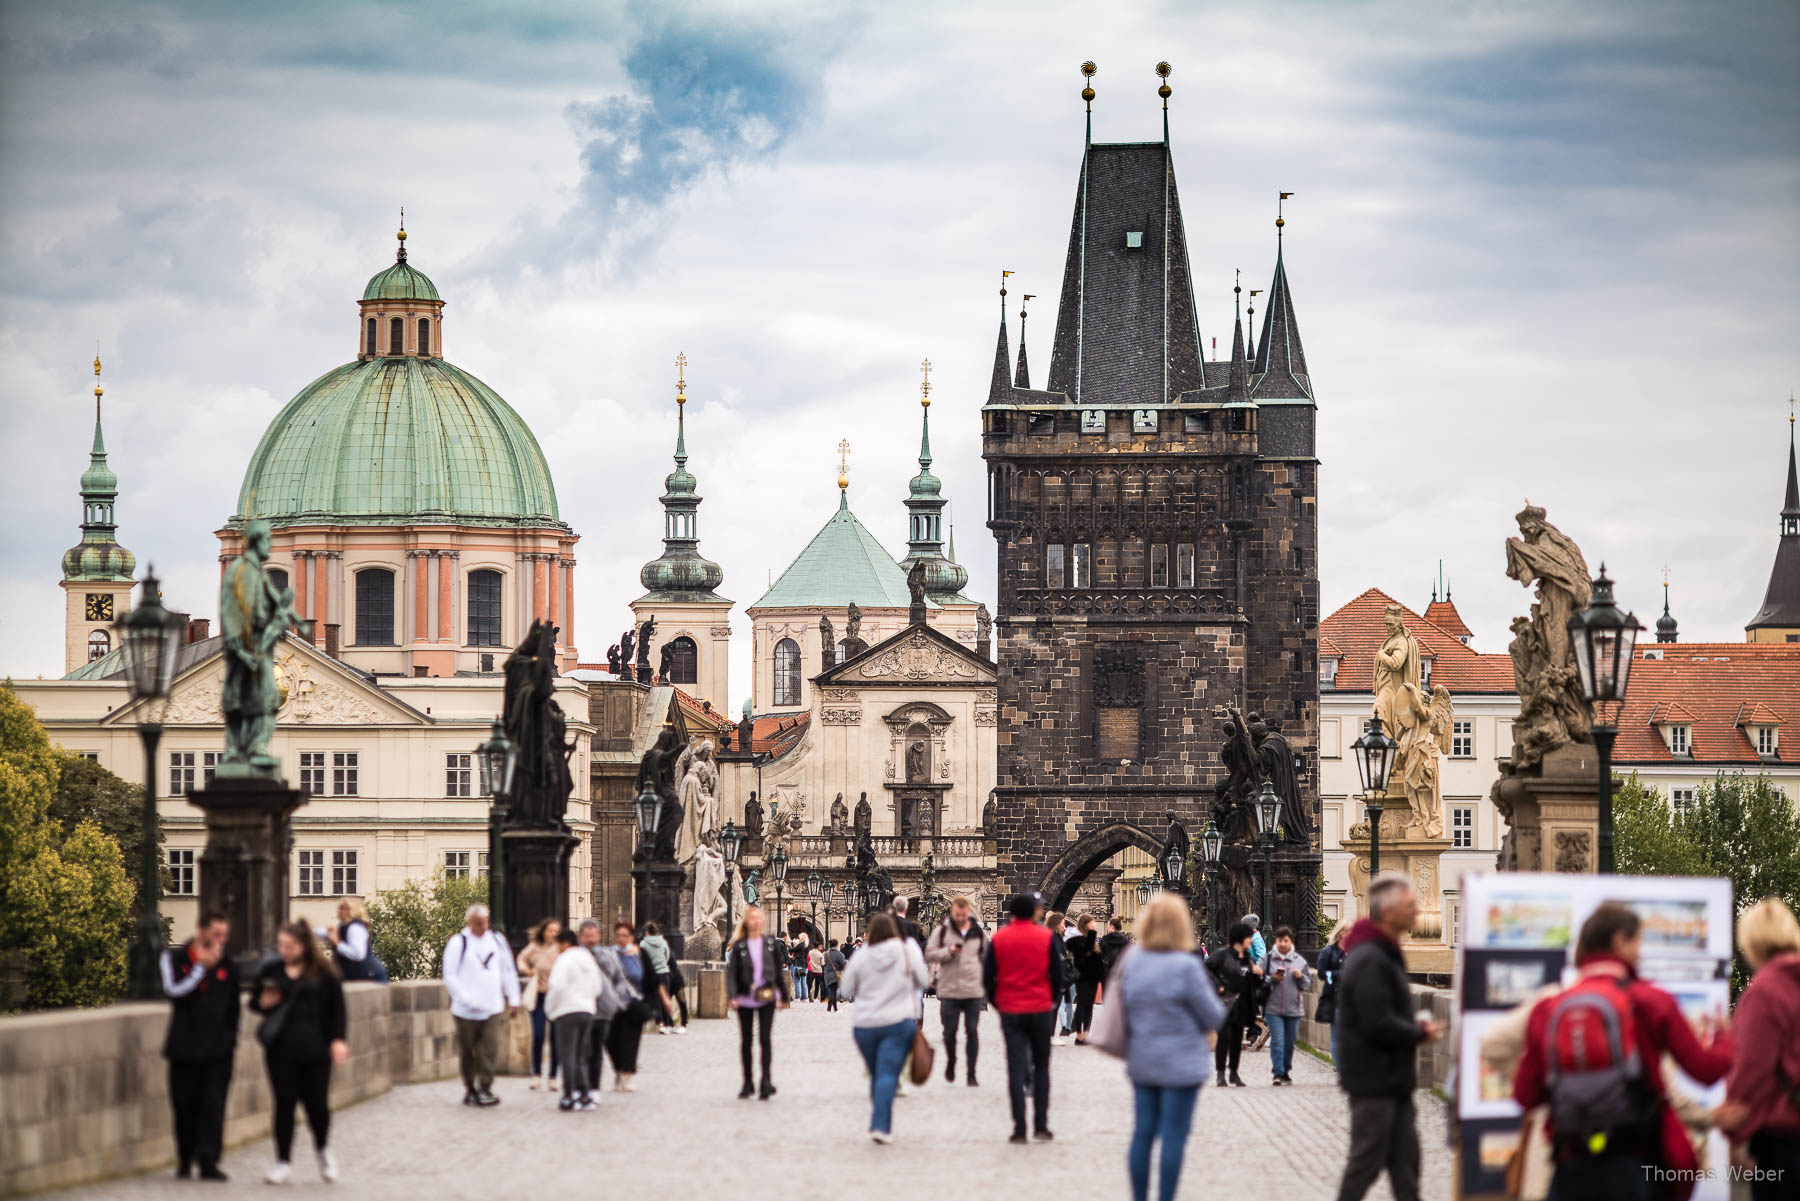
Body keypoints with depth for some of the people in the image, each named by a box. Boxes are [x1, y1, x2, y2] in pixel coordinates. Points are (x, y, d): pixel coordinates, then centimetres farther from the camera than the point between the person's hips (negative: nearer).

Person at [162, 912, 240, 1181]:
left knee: (213, 1106, -7)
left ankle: (209, 1161, -8)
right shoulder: (174, 959, 3)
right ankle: (185, 1161, 17)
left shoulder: (227, 965, 10)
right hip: (185, 1048, -1)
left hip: (218, 1048, 1)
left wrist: (231, 1038, 10)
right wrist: (202, 967, -12)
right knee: (185, 1106, 3)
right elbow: (174, 990, -13)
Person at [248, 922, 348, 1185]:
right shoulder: (270, 972, 6)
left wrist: (338, 1039, -5)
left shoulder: (323, 973, 0)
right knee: (284, 1103, 1)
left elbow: (337, 1008, 4)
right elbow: (254, 1000, 15)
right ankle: (283, 1162, 8)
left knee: (317, 1103, 0)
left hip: (314, 1047, -1)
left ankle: (324, 1150, 28)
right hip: (281, 1048, 1)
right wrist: (263, 1003, -8)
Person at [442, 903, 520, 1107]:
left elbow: (509, 971, 19)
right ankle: (470, 1089, 19)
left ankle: (485, 1087, -6)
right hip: (466, 1011, -2)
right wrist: (465, 999, -14)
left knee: (490, 1050, -10)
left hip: (493, 1007, 2)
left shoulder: (497, 940, 10)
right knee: (468, 1052, 6)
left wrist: (513, 998, 15)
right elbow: (450, 977, -6)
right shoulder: (458, 943, -3)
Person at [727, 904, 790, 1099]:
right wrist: (733, 995, -17)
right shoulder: (739, 946, 0)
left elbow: (778, 971, 13)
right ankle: (747, 1082, 16)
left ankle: (766, 1081, -13)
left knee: (765, 1038, -11)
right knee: (745, 1040, 7)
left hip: (767, 998, 0)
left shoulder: (770, 943, 6)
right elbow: (731, 971, -4)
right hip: (745, 999, 0)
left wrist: (784, 995, 16)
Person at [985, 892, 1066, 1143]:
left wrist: (997, 1002, 15)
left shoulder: (998, 939, 0)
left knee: (1016, 1068, 1)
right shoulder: (1046, 937, -2)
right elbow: (1059, 974, 1)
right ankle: (1041, 1126, 6)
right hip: (1041, 1009, 0)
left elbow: (987, 978, 2)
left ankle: (1019, 1129, -5)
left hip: (1010, 1010, 0)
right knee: (1041, 1068, 11)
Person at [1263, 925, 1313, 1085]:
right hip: (1274, 1008, -3)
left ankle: (1286, 1072, 23)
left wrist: (1301, 977, -8)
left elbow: (1308, 985, 11)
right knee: (1277, 1042, -11)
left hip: (1294, 1008, 3)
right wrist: (1272, 979, -15)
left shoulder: (1300, 960, 8)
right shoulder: (1268, 958, 2)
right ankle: (1278, 1073, -12)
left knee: (1290, 1043, 10)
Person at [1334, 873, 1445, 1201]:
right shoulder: (1369, 961, -20)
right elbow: (1378, 1024, -26)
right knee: (1368, 1159, -2)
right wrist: (1420, 1034, -12)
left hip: (1392, 1079, 10)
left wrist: (1414, 1026, 5)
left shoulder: (1384, 953, 14)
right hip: (1373, 1079, -10)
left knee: (1405, 1155, 10)